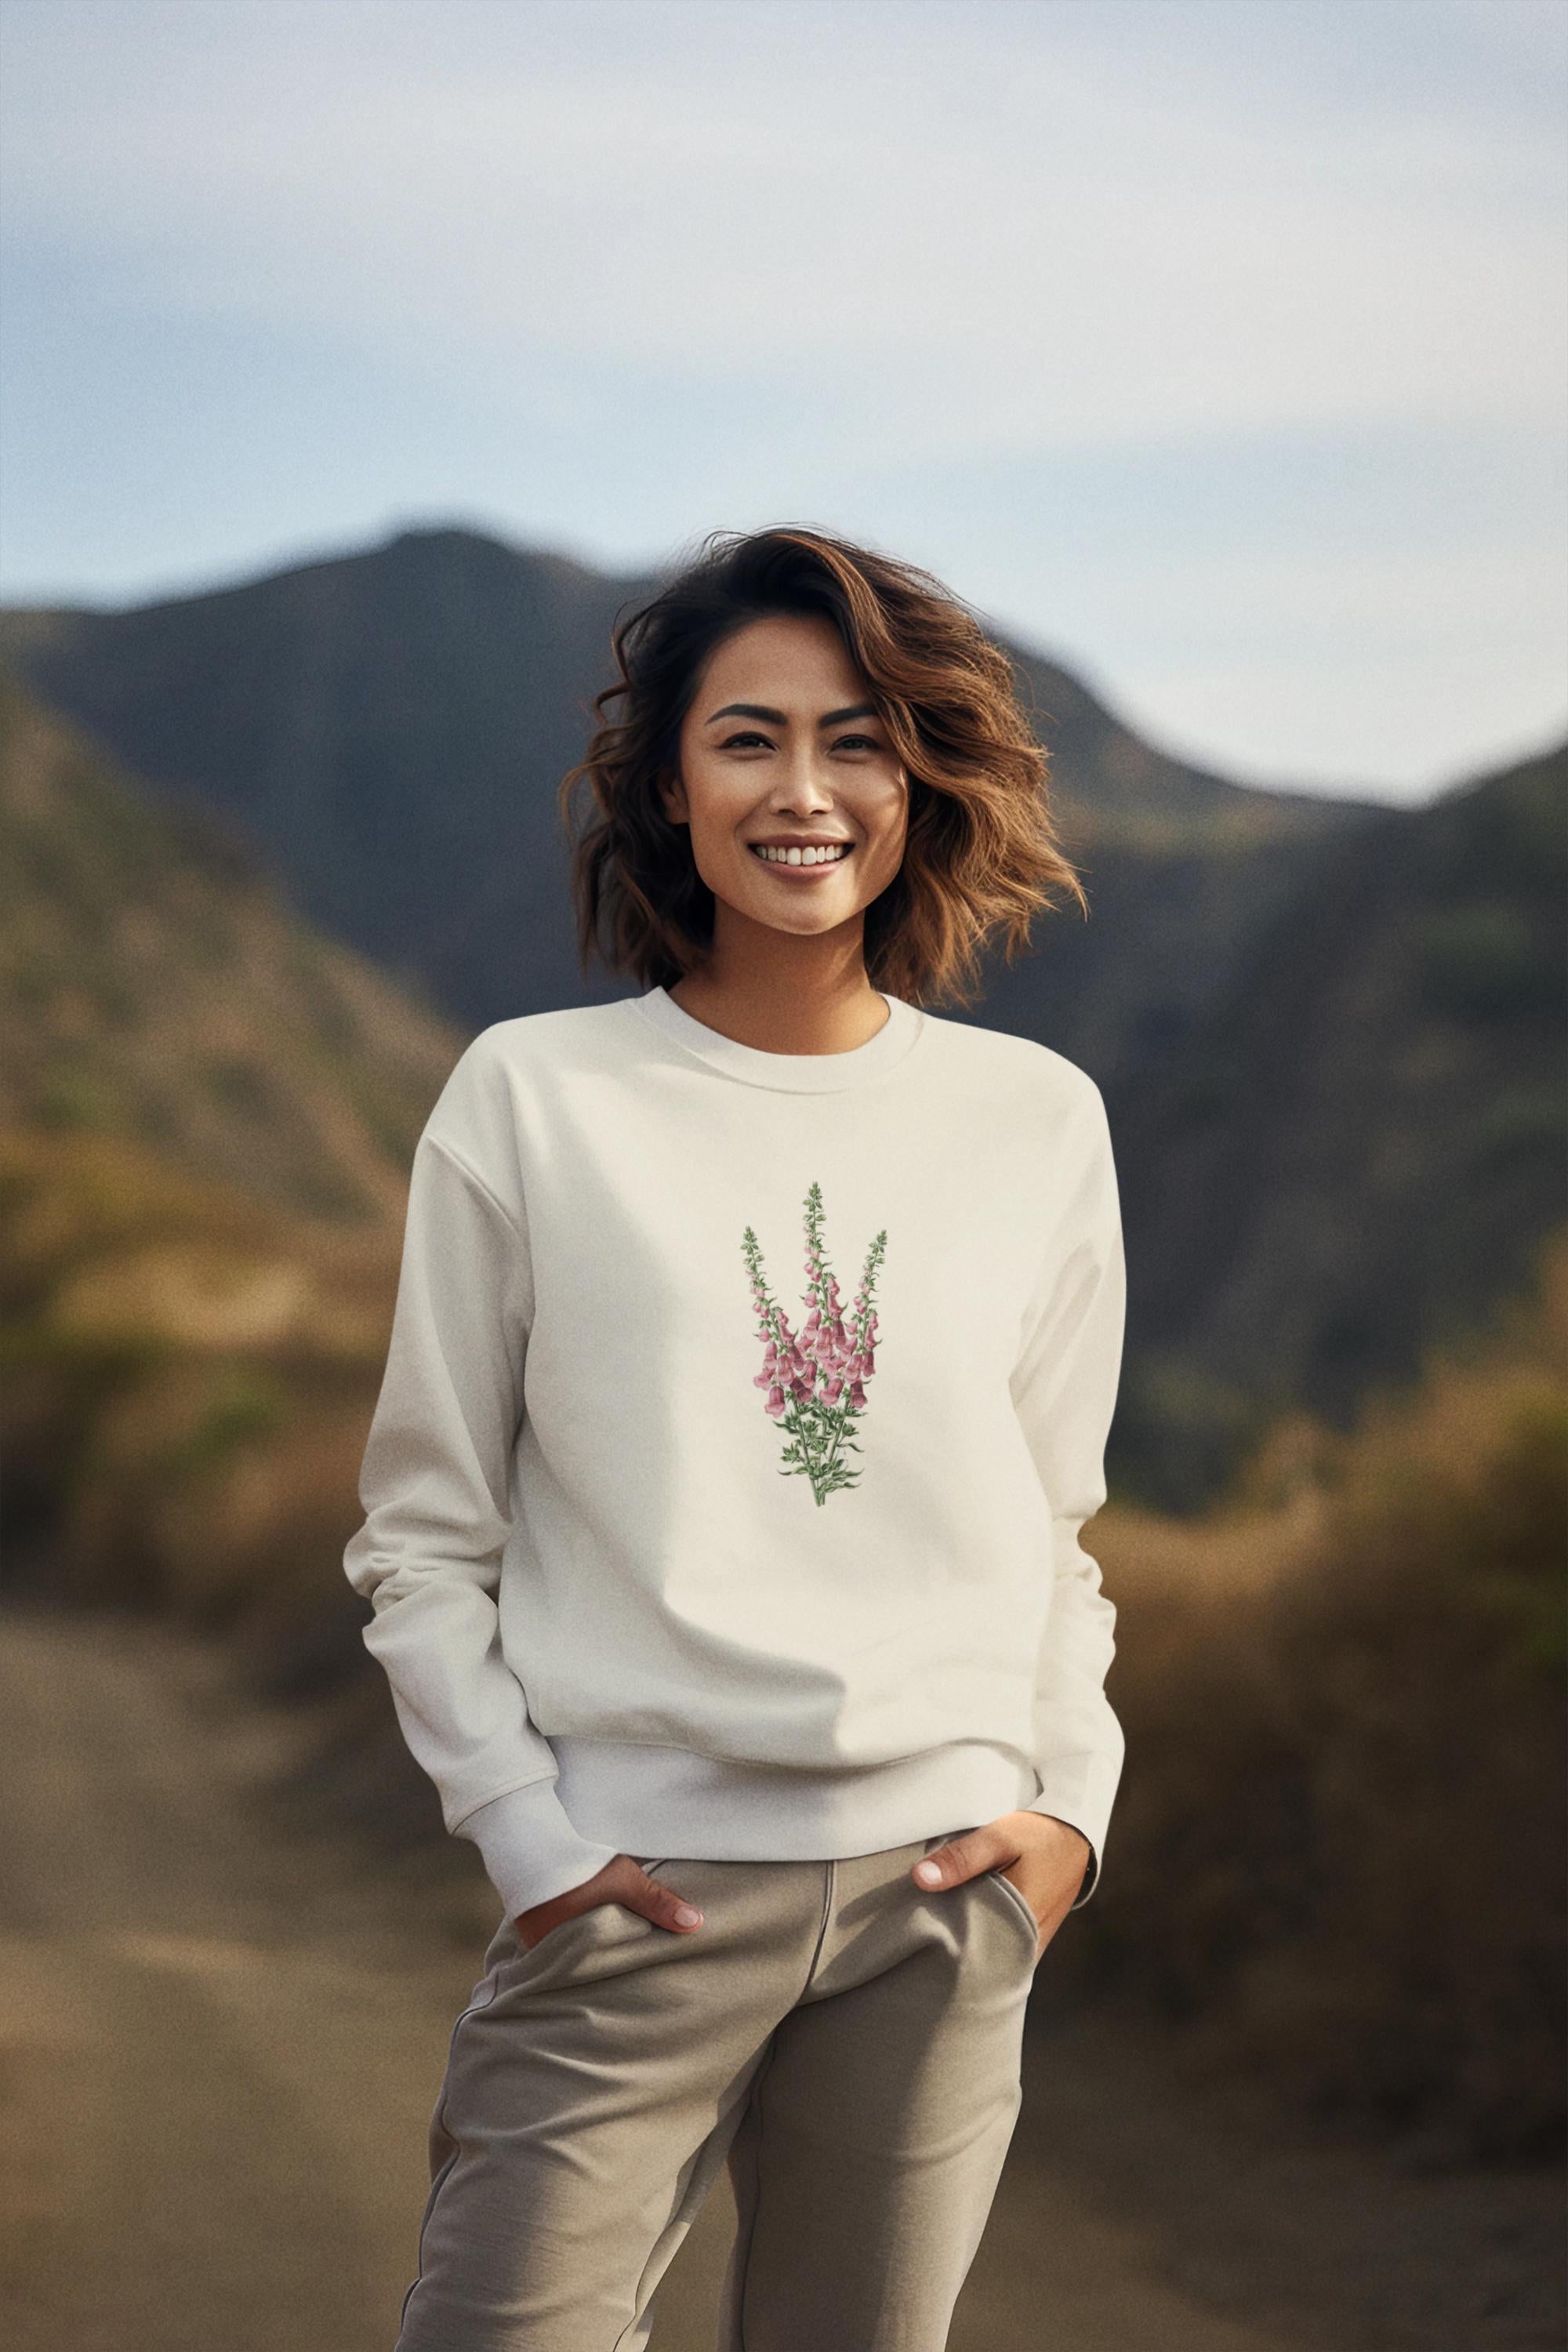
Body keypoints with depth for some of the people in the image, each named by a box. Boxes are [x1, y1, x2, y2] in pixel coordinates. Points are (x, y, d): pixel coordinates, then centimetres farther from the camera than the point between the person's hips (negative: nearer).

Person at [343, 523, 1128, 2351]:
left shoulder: (1037, 1122, 8)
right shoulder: (535, 1100, 1)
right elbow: (421, 1541, 3)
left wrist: (1070, 1804, 3)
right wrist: (527, 1839, -6)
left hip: (941, 1890, 3)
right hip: (634, 1885, -2)